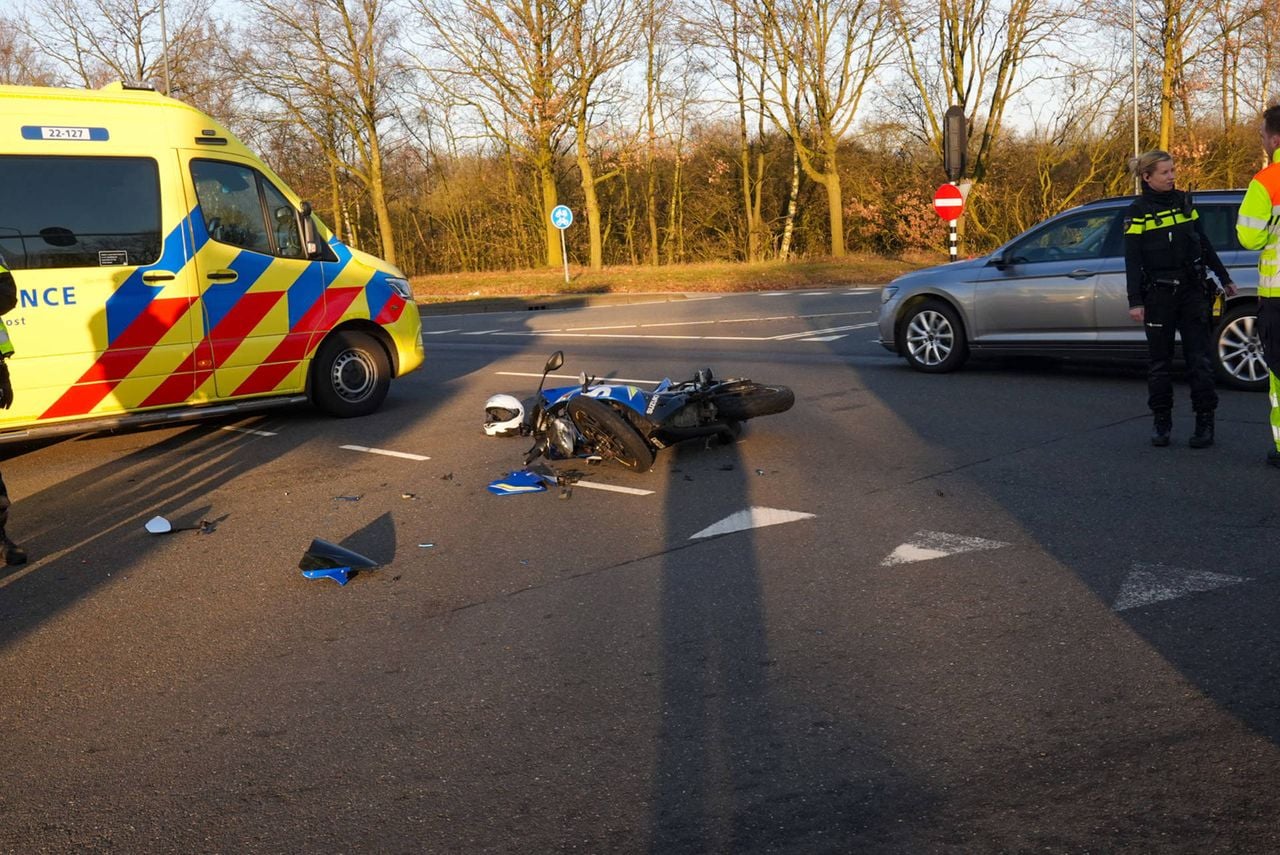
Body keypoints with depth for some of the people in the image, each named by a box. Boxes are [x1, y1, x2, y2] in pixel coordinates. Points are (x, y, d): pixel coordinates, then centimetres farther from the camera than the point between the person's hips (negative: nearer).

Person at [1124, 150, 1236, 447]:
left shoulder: (1183, 201, 9)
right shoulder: (1138, 212, -4)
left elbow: (1204, 243, 17)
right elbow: (1132, 260, -7)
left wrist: (1224, 277, 19)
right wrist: (1135, 302, -12)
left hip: (1192, 290, 3)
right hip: (1158, 295, -3)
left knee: (1198, 357, 0)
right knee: (1159, 360, 4)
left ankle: (1205, 421, 4)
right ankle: (1162, 421, 14)